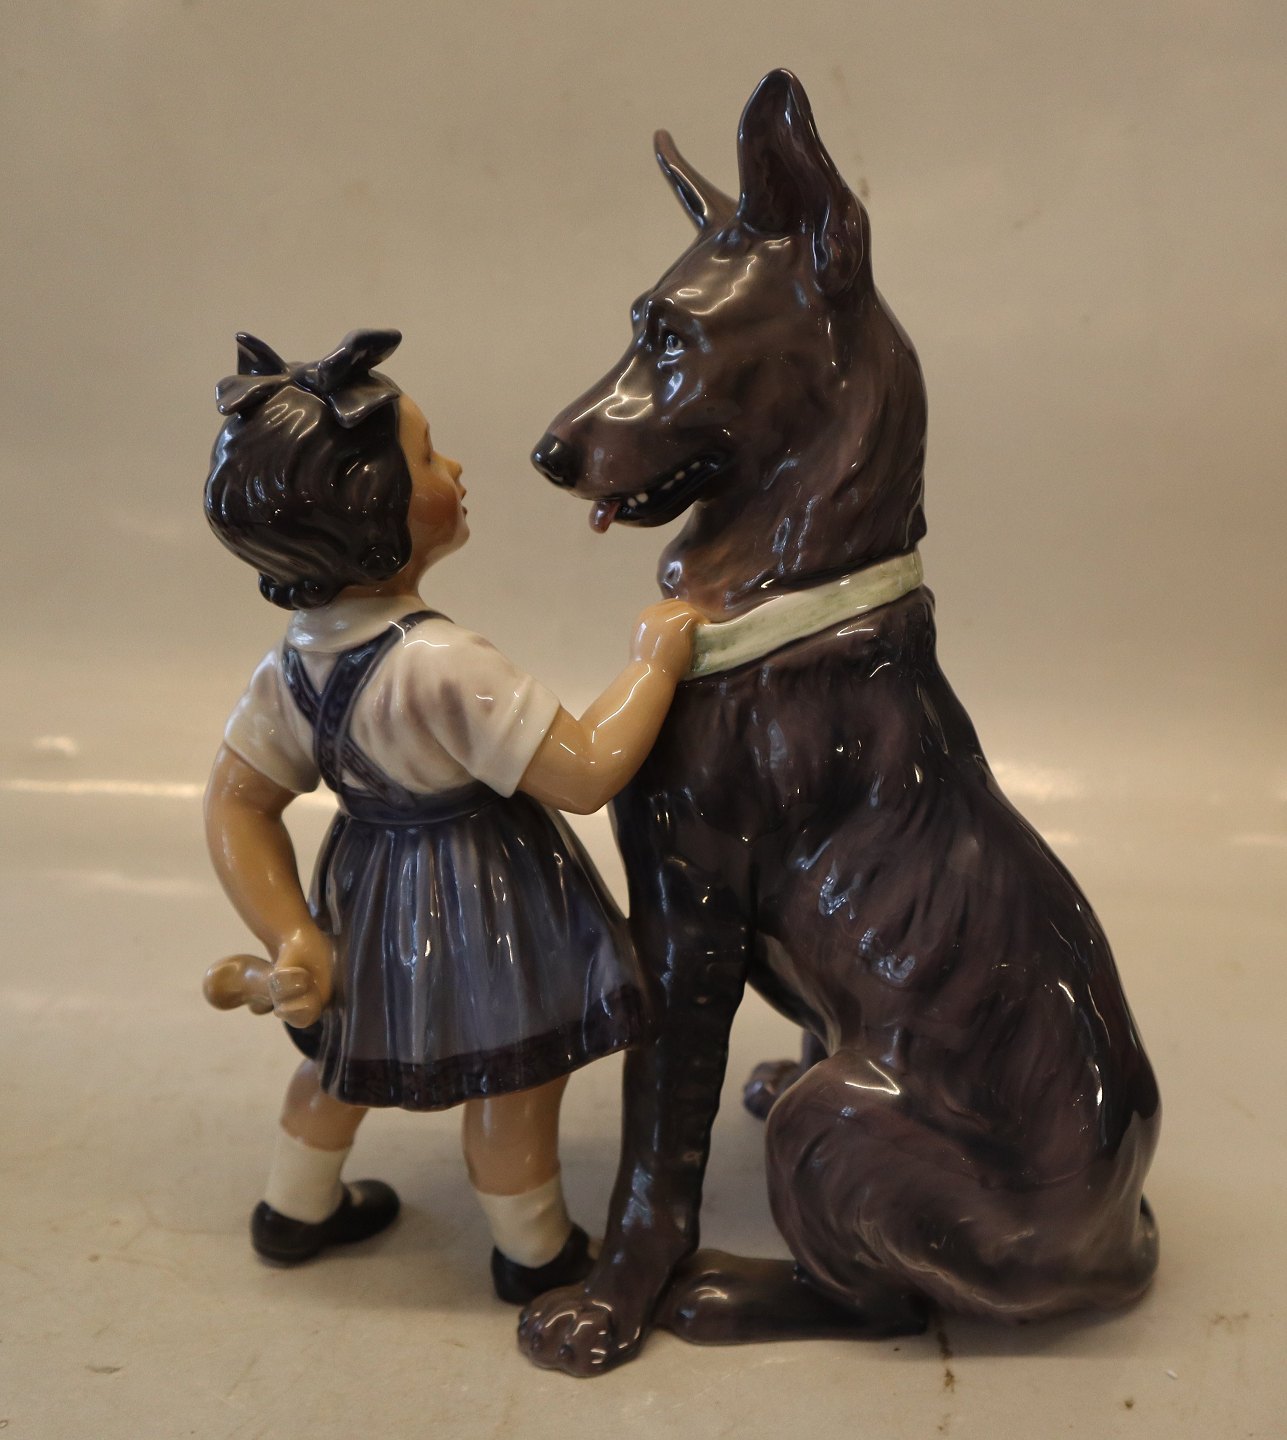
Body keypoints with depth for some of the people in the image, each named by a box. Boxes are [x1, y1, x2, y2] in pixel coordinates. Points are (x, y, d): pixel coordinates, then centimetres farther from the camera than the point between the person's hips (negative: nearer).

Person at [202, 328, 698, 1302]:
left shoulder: (299, 658, -8)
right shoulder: (441, 668, -34)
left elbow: (236, 801, -2)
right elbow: (588, 772, -32)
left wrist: (290, 937, 0)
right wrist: (655, 663, -20)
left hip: (372, 895, 8)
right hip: (482, 915, -8)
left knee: (350, 1049, 30)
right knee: (516, 1082, 15)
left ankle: (297, 1208, 54)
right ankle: (538, 1255, 40)